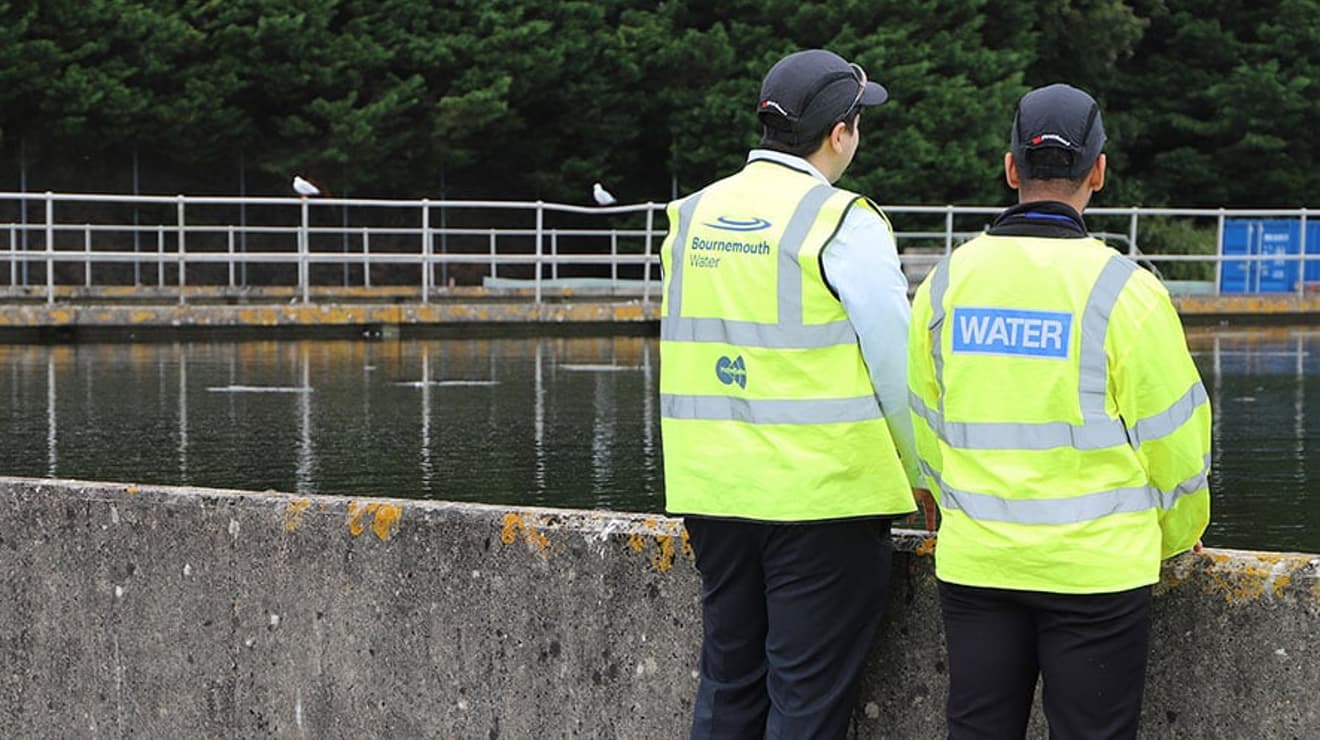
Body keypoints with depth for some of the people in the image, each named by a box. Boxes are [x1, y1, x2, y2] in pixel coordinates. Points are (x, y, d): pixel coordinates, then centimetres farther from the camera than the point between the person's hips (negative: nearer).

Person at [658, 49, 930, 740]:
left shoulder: (694, 215, 9)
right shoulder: (843, 224, -11)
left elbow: (686, 354, 13)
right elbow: (897, 364, -10)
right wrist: (928, 474, 3)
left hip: (713, 491, 6)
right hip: (823, 494, -6)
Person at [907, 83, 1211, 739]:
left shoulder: (947, 283, 2)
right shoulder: (1123, 290, -10)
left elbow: (924, 422, 10)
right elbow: (1171, 435, -5)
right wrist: (1175, 535, 13)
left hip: (973, 562, 4)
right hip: (1094, 564, -4)